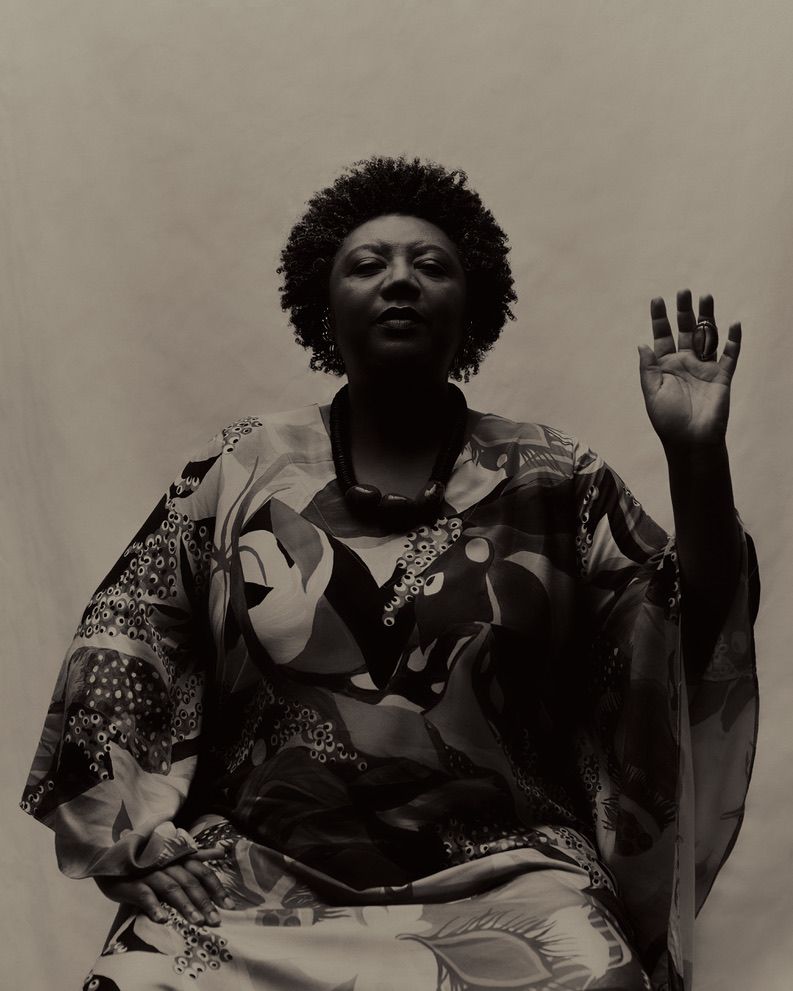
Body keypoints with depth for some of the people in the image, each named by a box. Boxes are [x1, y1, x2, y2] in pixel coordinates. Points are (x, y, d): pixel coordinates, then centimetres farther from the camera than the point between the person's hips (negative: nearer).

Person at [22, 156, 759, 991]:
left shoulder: (552, 482, 4)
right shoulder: (241, 473, 6)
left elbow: (698, 646, 0)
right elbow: (116, 643, 9)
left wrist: (694, 455, -12)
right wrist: (143, 838, -1)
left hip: (502, 879, 0)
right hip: (257, 872, 1)